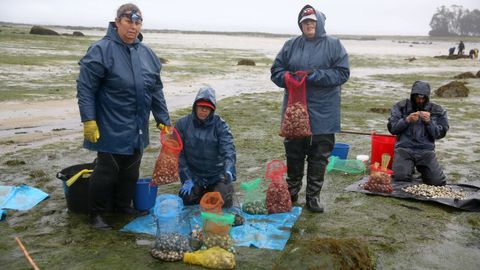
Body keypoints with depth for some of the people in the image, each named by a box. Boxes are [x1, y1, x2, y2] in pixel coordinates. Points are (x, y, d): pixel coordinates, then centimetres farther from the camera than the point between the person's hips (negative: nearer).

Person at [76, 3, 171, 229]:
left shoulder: (146, 53, 8)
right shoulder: (101, 50, -11)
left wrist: (163, 120, 10)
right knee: (106, 171, 1)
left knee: (131, 171, 15)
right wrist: (89, 120, -18)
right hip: (111, 130, -6)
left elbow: (156, 90, 12)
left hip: (137, 130, 6)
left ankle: (123, 205, 35)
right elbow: (85, 87, -13)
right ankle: (97, 213, 20)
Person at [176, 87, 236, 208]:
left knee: (223, 202, -18)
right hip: (194, 176, 2)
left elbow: (228, 150, -19)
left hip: (217, 175, -1)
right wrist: (187, 179, -9)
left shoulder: (220, 125, -8)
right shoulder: (183, 124, -4)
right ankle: (201, 193, 18)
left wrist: (228, 170, -38)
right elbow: (179, 154, -3)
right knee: (186, 199, -16)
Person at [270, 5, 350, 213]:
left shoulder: (333, 45, 0)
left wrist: (317, 75, -20)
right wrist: (289, 78, -14)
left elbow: (342, 73, -7)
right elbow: (276, 71, 7)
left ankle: (313, 196, 19)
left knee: (319, 156, 6)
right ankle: (292, 193, 29)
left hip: (323, 112, -2)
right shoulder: (291, 45, 8)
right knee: (293, 153, 12)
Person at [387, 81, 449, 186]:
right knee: (400, 177, -23)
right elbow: (392, 128, 0)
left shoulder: (436, 110, 8)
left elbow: (440, 133, 4)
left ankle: (421, 168, 21)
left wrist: (429, 122, -13)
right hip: (404, 148, -1)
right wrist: (407, 120, -15)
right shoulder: (401, 107, 5)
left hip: (426, 150, 1)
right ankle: (408, 168, 13)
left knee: (438, 181, -11)